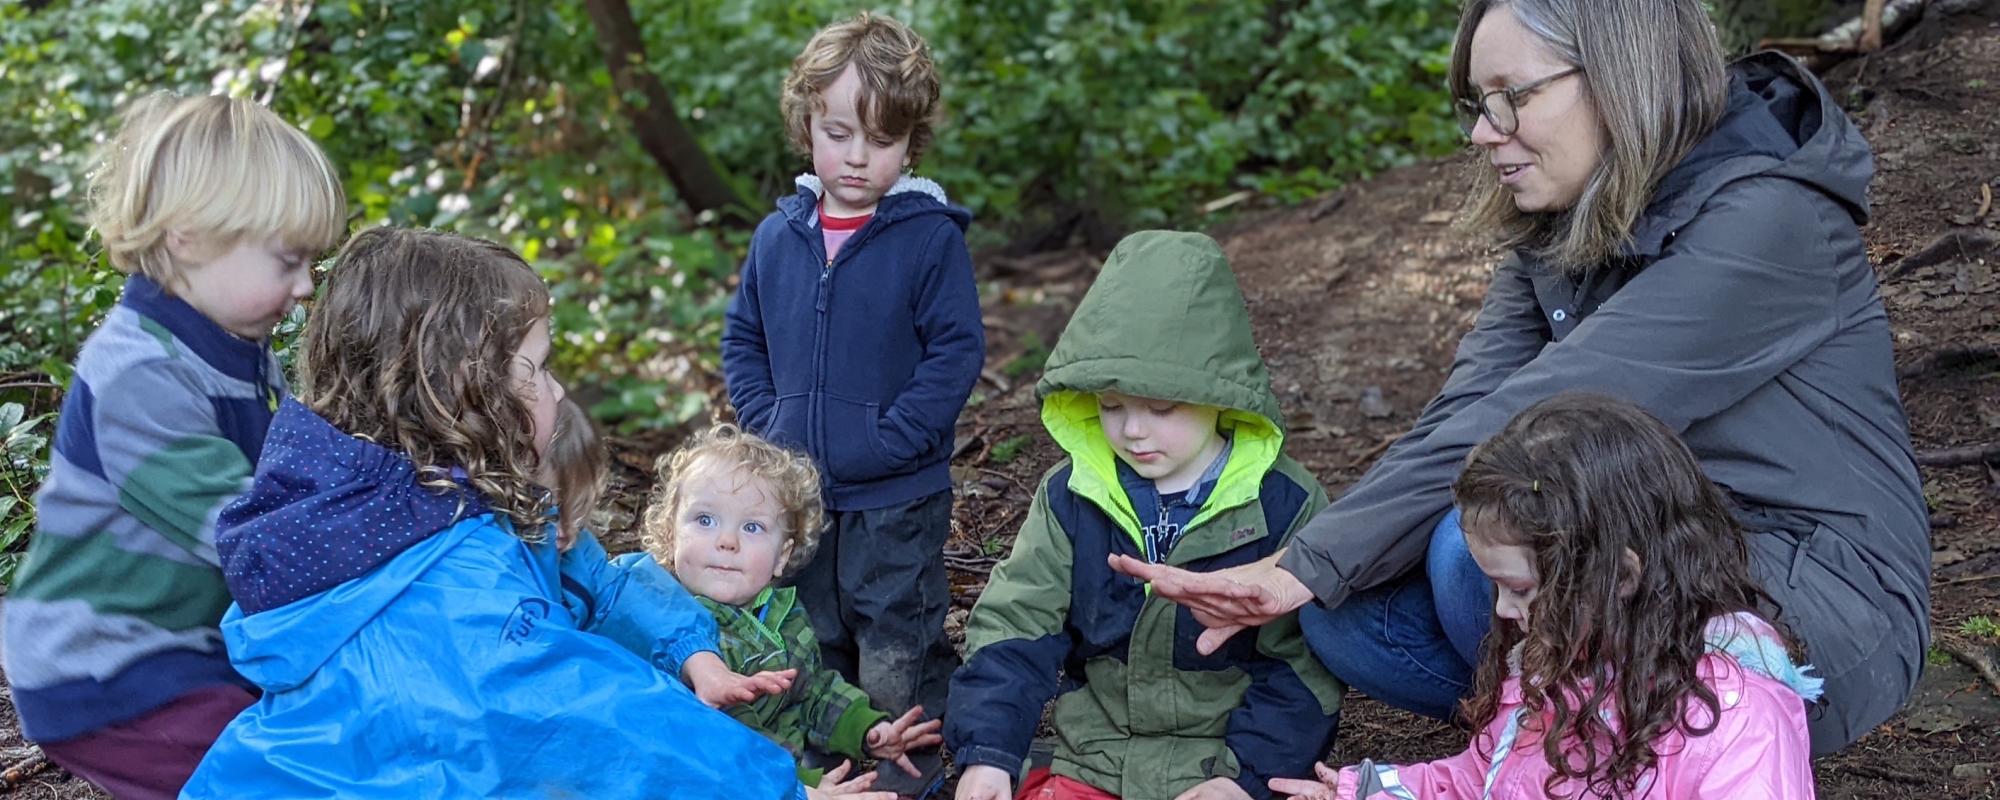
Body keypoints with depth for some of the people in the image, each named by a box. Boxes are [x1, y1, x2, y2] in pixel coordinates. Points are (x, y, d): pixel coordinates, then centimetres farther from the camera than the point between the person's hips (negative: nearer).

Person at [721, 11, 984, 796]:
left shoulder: (930, 236, -12)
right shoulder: (778, 237, 2)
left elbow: (956, 349, -13)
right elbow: (742, 339, 12)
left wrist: (893, 438, -20)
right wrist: (764, 421, -1)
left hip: (897, 497, -5)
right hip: (797, 492, 5)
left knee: (898, 658, 3)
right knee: (814, 649, 21)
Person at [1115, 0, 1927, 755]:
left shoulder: (1765, 220, -21)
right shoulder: (1556, 236, 4)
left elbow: (1541, 418, -28)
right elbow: (1466, 417, -9)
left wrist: (1313, 563, -28)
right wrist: (1300, 570, -23)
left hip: (1817, 616, -7)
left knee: (1481, 544, -28)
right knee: (1348, 613, -6)